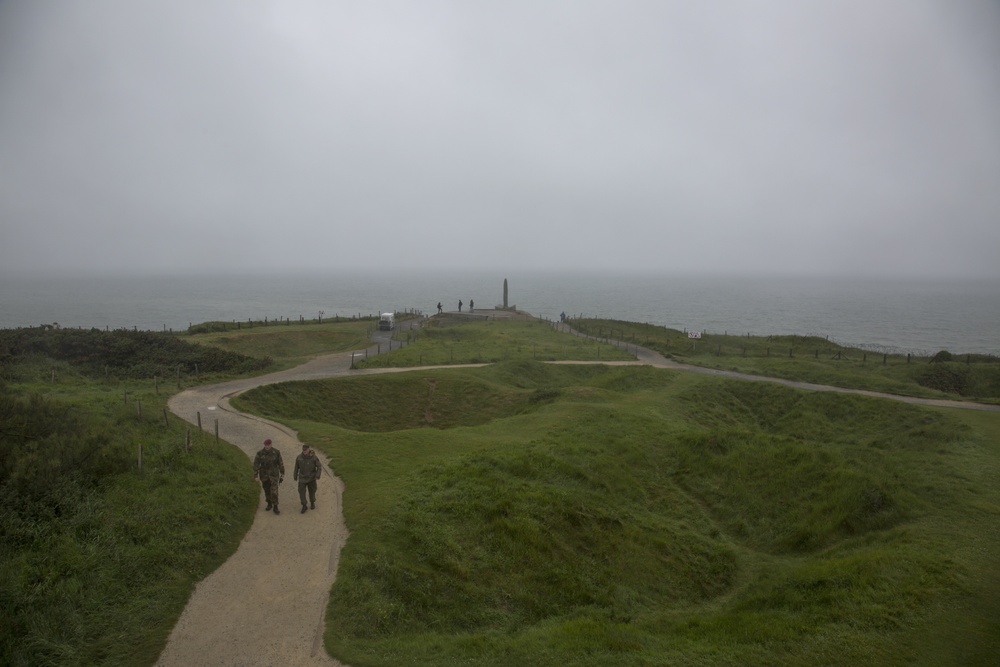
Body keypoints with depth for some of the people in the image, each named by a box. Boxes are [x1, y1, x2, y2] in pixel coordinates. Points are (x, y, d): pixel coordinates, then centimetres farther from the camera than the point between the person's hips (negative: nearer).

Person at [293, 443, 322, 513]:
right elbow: (296, 467, 4)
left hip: (311, 478, 0)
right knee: (301, 492, -8)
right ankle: (304, 506, 7)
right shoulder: (299, 457, -10)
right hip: (302, 478, 1)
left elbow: (319, 467, -10)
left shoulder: (314, 457, -15)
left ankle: (312, 503, 38)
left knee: (312, 491, 14)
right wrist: (295, 476, 12)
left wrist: (317, 476, -23)